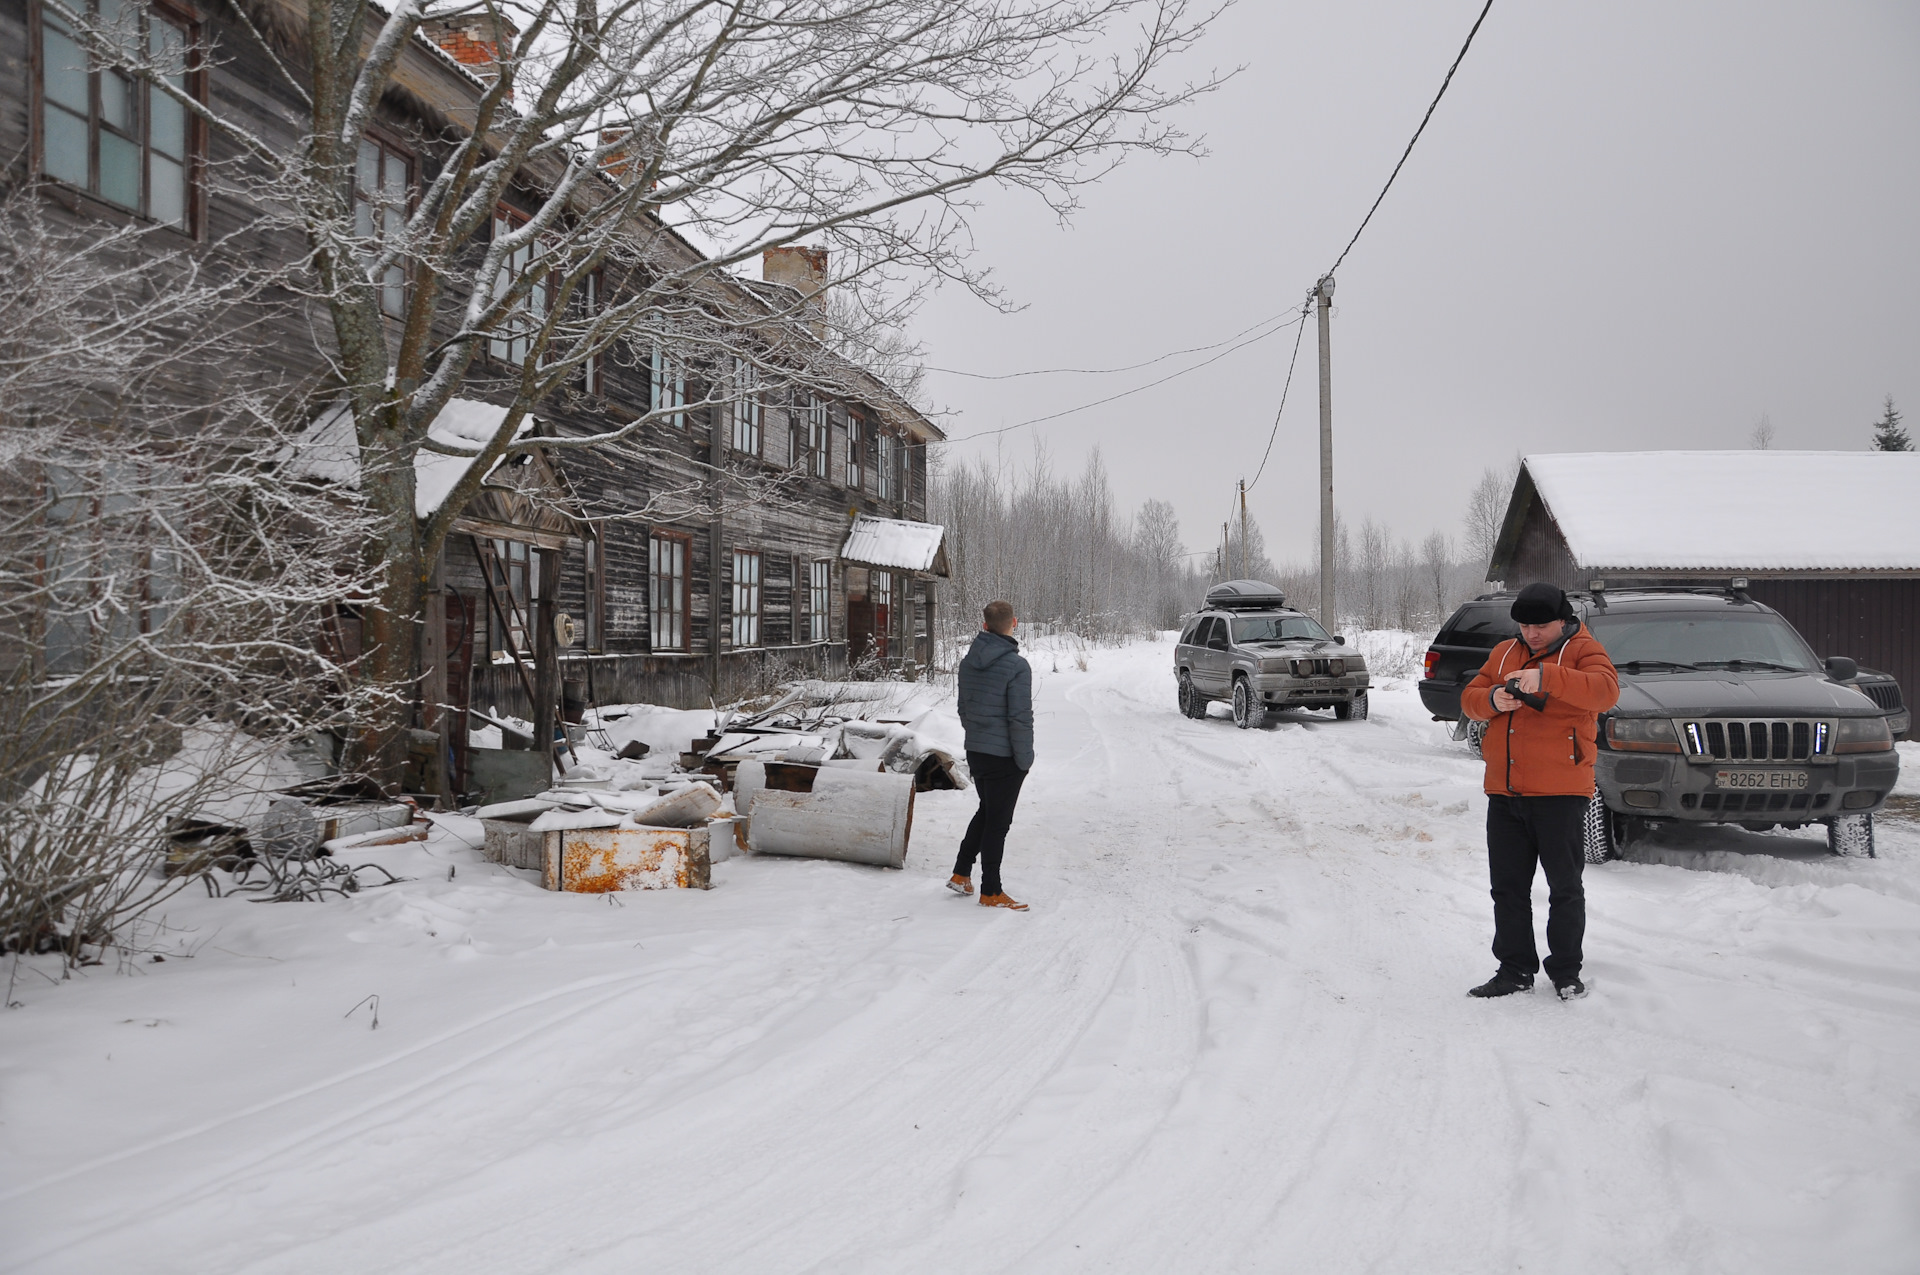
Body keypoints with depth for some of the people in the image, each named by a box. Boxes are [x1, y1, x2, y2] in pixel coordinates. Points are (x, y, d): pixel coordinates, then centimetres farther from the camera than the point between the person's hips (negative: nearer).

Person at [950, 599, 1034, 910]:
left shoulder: (968, 662, 3)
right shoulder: (1016, 665, -20)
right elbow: (1021, 718, -19)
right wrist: (1025, 760, -10)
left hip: (974, 752, 7)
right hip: (1004, 757, -7)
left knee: (986, 812, 24)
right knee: (997, 821, 4)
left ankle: (961, 875, 26)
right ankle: (991, 893, 14)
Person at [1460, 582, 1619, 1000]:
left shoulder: (1583, 650, -2)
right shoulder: (1504, 653, 14)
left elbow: (1605, 690, -22)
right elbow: (1469, 698, 11)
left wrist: (1545, 676, -32)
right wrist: (1493, 699, -11)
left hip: (1560, 793, -5)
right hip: (1504, 792, 5)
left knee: (1564, 887, 4)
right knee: (1508, 887, 10)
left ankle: (1566, 971, 17)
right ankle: (1515, 970, 21)